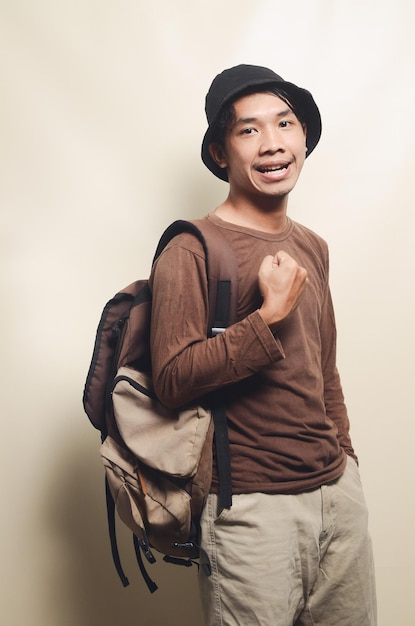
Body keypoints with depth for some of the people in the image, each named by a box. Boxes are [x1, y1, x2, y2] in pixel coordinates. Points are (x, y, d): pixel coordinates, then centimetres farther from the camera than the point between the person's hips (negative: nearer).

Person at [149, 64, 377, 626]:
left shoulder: (312, 248, 10)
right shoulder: (191, 253, -12)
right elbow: (172, 380, -19)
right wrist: (269, 316, -23)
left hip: (339, 491, 7)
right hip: (253, 507, -6)